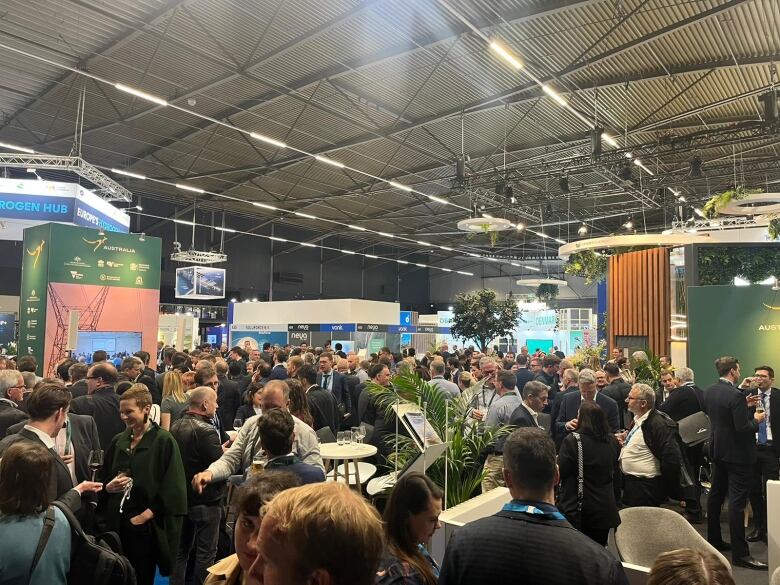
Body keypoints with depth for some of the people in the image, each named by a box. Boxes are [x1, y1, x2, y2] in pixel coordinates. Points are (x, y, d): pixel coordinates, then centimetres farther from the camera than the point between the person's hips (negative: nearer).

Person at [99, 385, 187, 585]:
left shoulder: (164, 441, -8)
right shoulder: (118, 441, 10)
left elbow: (172, 488, -11)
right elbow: (103, 479, 15)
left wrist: (146, 515, -15)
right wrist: (108, 487, -6)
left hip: (145, 526, -5)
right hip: (117, 524, 5)